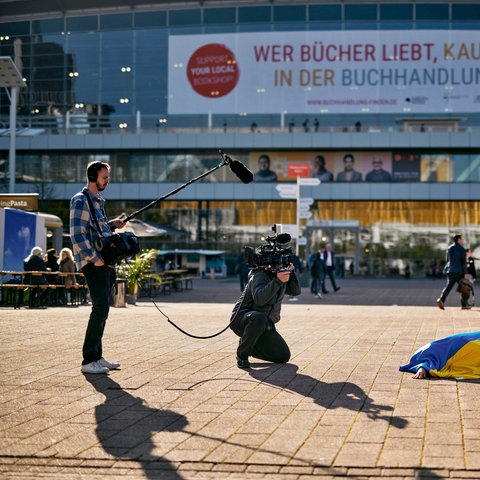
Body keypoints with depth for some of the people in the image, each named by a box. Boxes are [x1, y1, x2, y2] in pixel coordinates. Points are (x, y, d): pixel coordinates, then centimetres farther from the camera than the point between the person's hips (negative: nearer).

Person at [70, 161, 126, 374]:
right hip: (93, 263, -9)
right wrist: (95, 258, -19)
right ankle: (88, 361, -12)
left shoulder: (98, 201, 20)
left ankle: (97, 356, 17)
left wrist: (112, 224, 12)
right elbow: (77, 235, -17)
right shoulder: (80, 201, -9)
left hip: (105, 262, 9)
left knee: (102, 309, 10)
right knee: (100, 308, -14)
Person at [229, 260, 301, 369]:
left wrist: (291, 271, -10)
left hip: (265, 325, 8)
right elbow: (259, 299, -34)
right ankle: (242, 354, -20)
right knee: (259, 319, -43)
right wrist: (277, 281, -42)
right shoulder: (259, 276, -18)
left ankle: (248, 347, 20)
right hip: (241, 319, -8)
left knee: (284, 356, 0)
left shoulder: (281, 274, 7)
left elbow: (295, 291, 3)